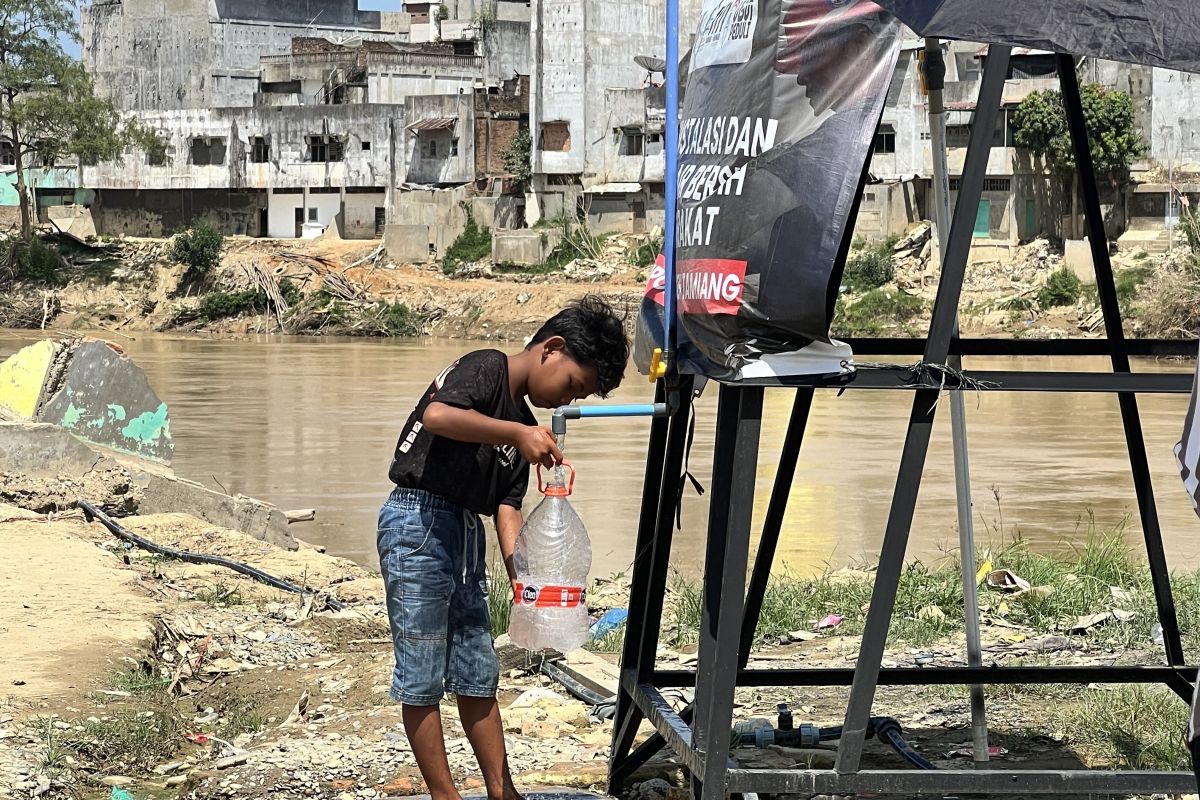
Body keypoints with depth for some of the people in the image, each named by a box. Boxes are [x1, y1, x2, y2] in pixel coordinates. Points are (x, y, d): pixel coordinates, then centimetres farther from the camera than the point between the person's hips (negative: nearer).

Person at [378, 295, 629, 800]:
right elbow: (436, 416, -28)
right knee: (422, 678, -2)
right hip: (419, 523, -9)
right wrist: (517, 433, -29)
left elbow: (507, 507, 10)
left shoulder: (524, 427, 16)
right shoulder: (487, 368, -8)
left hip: (465, 534, 9)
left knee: (478, 676, 13)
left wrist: (521, 572, -4)